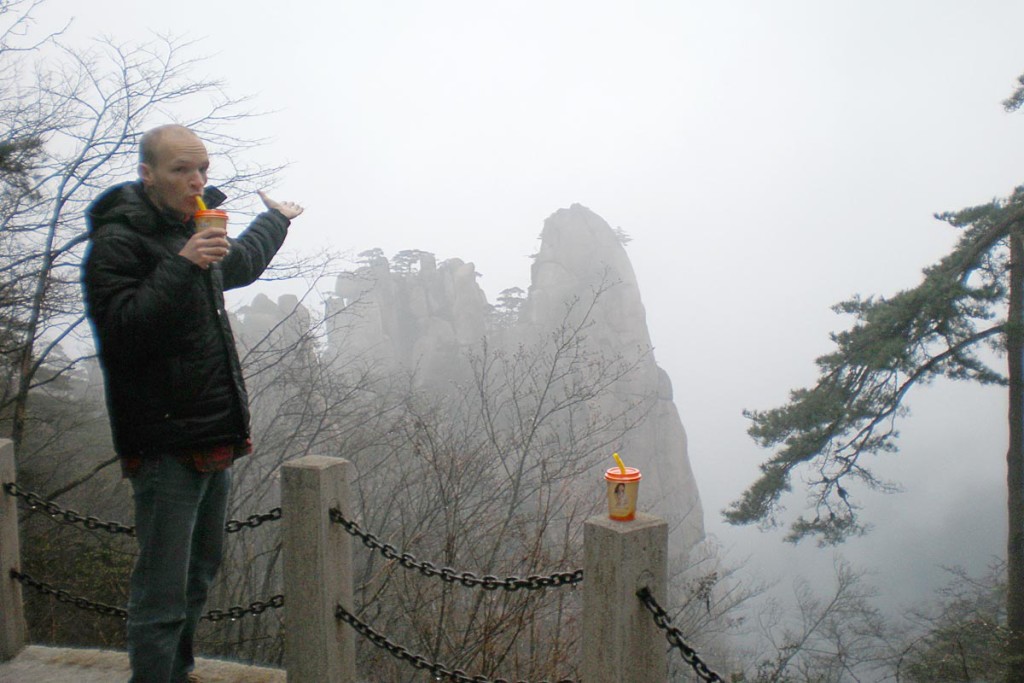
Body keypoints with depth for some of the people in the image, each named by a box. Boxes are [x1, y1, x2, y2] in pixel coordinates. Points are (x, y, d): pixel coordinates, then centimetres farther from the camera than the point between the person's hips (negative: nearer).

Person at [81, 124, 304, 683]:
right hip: (165, 447, -9)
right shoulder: (117, 240, -10)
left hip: (215, 443, 9)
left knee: (200, 573, 19)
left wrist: (275, 221, 54)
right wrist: (183, 266, -29)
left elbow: (239, 266, 39)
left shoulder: (192, 232, 17)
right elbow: (121, 330, -22)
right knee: (162, 595, -5)